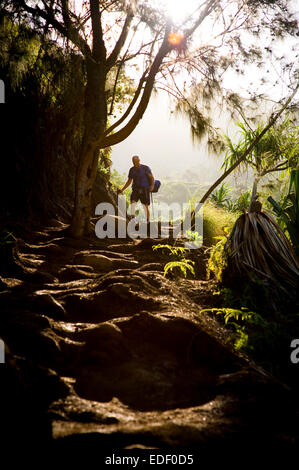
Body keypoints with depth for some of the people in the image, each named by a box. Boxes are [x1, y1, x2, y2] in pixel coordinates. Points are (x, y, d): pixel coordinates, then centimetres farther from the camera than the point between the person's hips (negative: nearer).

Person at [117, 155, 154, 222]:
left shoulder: (145, 168, 1)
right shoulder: (132, 170, 12)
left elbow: (152, 178, -3)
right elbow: (129, 181, 20)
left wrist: (152, 186, -22)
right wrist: (122, 190, 14)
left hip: (144, 189, -3)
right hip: (135, 189, 3)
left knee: (146, 206, -2)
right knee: (132, 202, -21)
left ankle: (148, 221, 10)